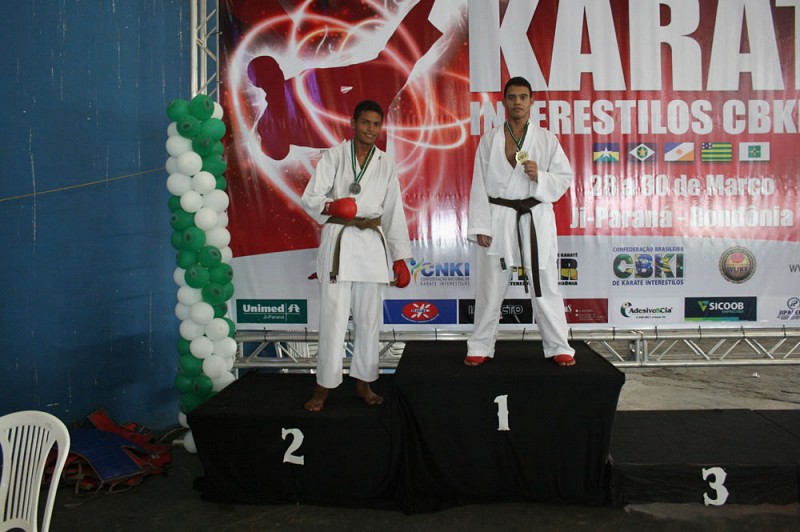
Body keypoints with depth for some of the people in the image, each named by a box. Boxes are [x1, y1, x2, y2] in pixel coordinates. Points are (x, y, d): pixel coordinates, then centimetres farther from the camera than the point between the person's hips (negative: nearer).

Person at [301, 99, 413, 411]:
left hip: (371, 243, 3)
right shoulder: (334, 156, 2)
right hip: (338, 241, -3)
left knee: (368, 317, 7)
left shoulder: (386, 164, 10)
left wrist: (400, 258, 7)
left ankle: (363, 383, 21)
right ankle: (324, 386, 7)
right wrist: (330, 207, -27)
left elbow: (394, 212, 10)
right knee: (333, 317, -5)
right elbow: (309, 198, -4)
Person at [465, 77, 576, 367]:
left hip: (535, 218, 0)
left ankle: (558, 346, 18)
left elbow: (564, 178, 4)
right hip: (498, 219, 0)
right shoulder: (489, 140, 5)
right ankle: (481, 346, 20)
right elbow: (479, 185, 1)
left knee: (545, 286, 5)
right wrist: (480, 226, -5)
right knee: (490, 287, 7)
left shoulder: (546, 140, 4)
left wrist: (540, 176, -16)